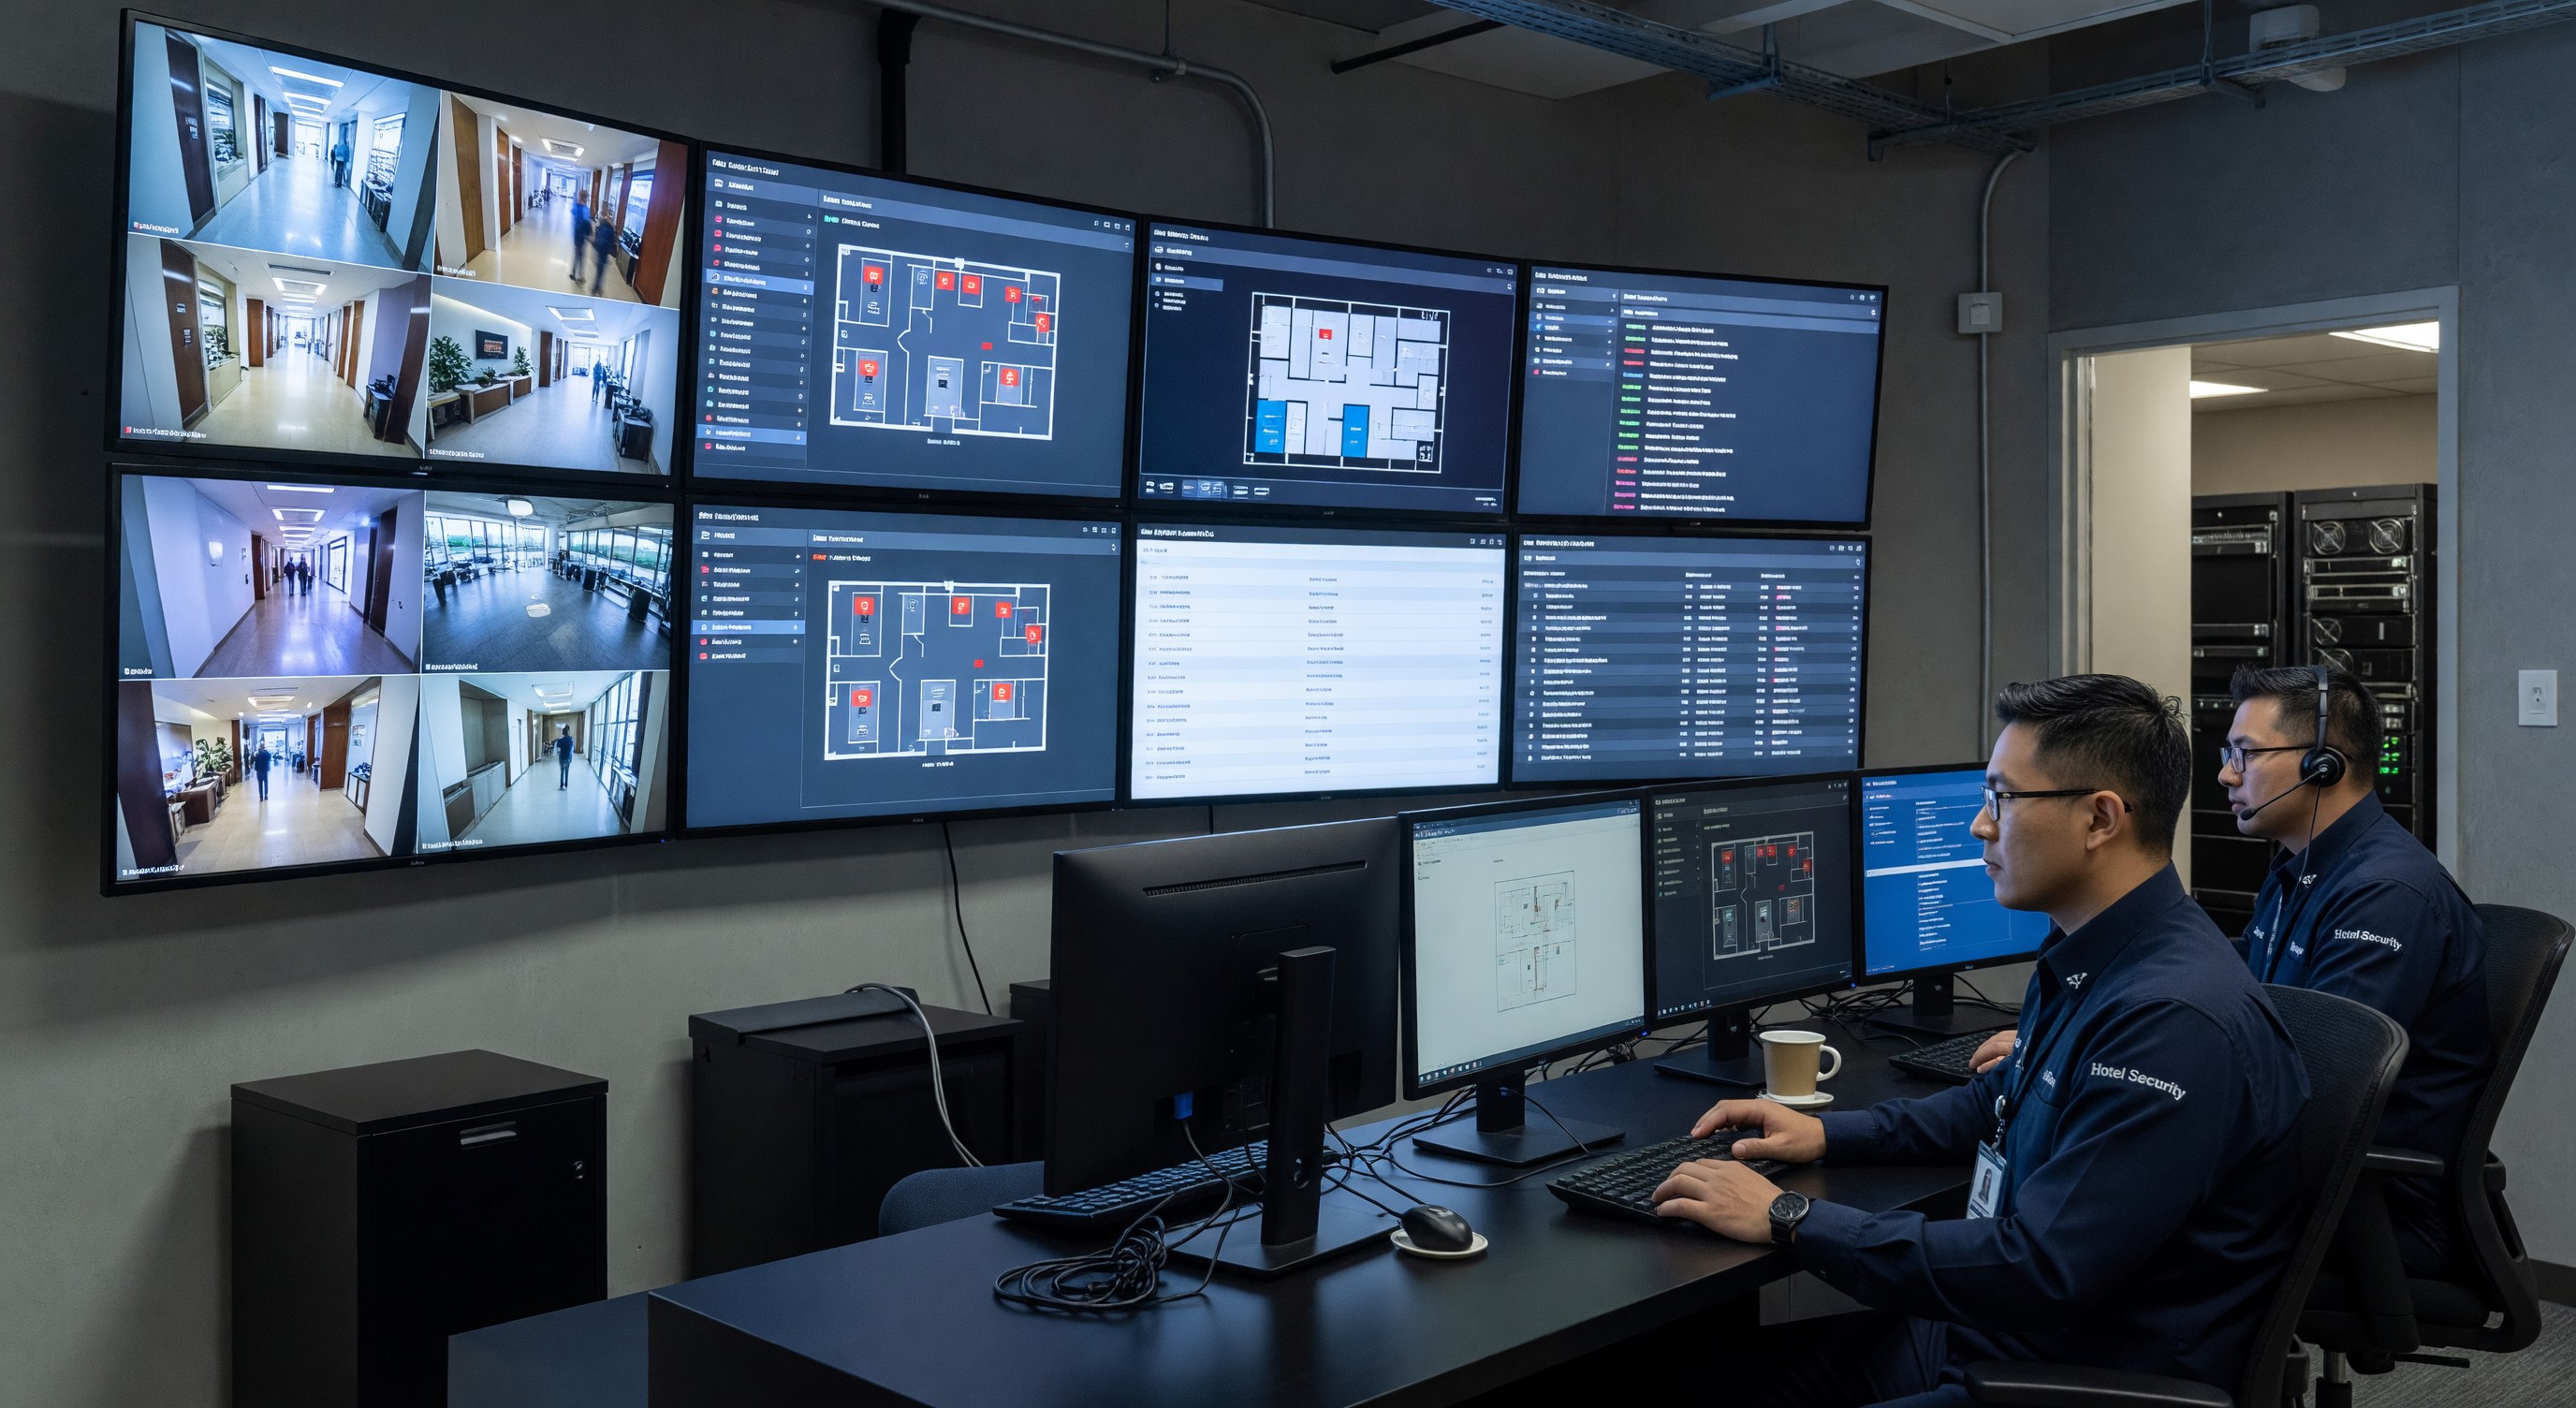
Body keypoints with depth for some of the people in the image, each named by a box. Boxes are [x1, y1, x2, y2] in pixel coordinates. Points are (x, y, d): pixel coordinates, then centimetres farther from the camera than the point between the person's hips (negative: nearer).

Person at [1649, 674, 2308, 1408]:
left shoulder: (2176, 1022, -26)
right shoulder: (2081, 962, 7)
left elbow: (2038, 1275, -28)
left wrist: (1791, 1220, -21)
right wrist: (1827, 1134, 14)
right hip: (1982, 1333, 9)